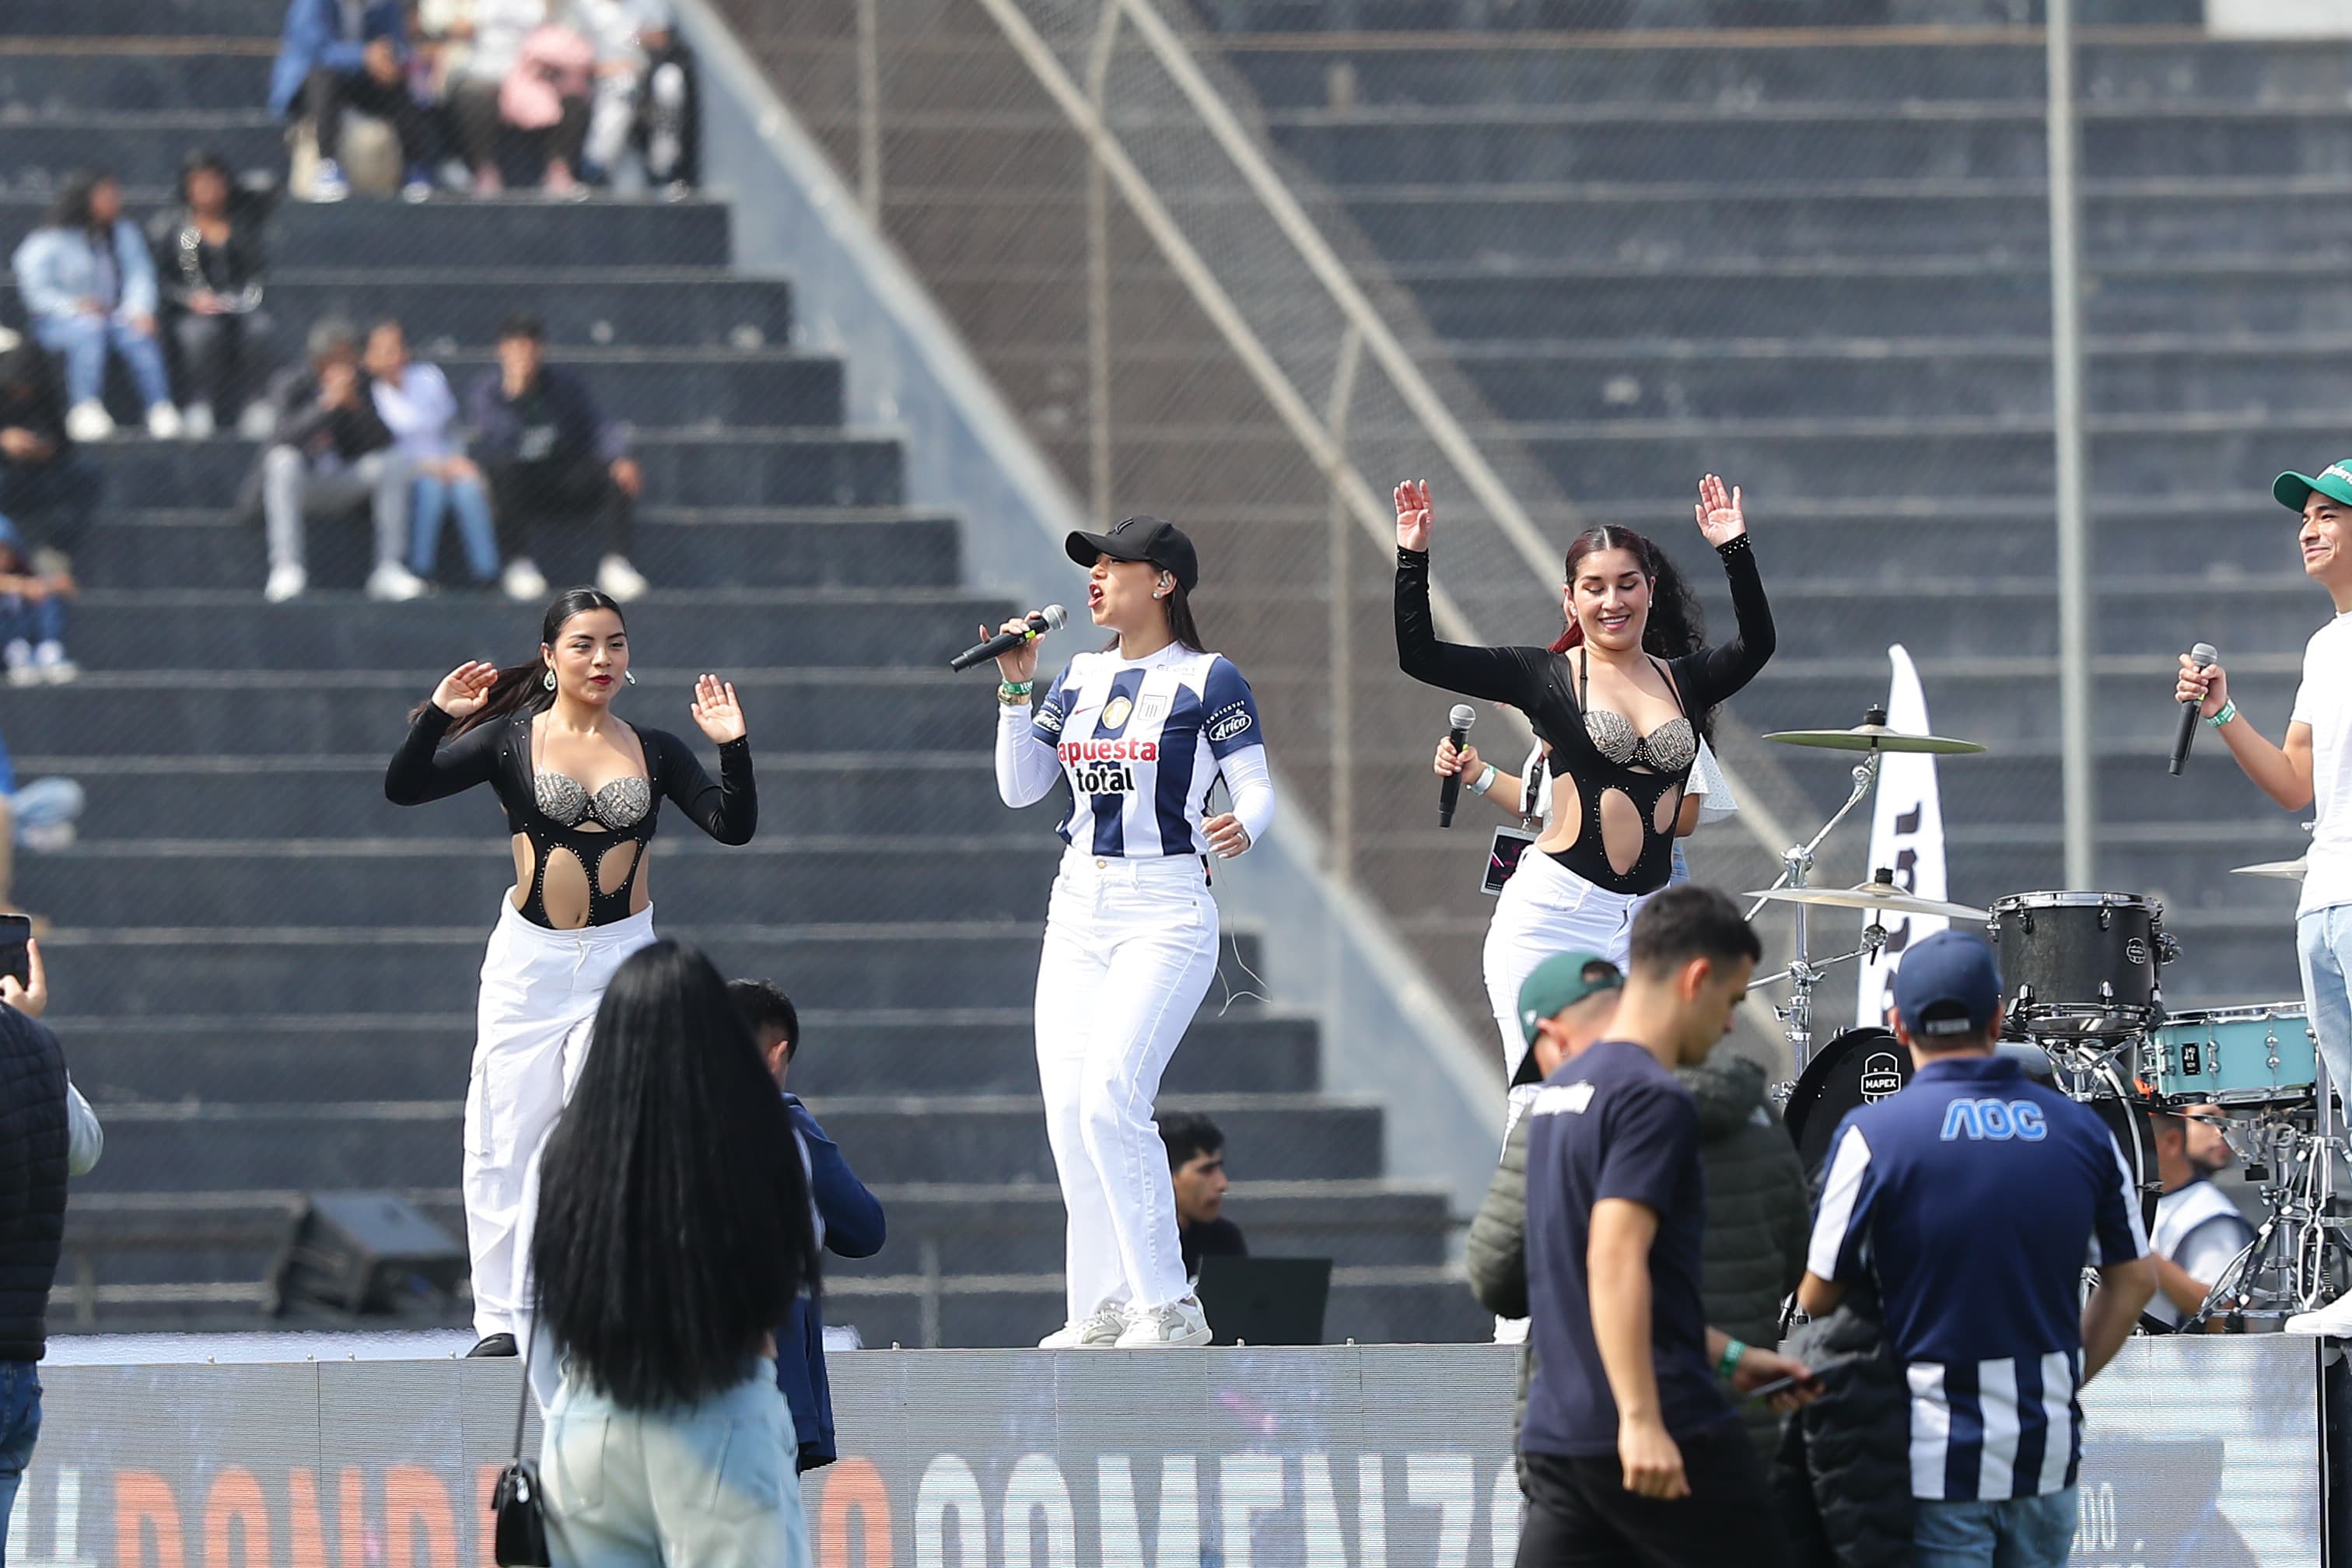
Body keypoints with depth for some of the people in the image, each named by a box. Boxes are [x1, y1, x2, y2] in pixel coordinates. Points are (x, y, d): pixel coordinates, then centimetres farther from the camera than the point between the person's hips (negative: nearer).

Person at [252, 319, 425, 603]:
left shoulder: (360, 384, 2)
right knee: (284, 460, -34)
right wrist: (328, 404, -37)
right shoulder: (292, 385, -10)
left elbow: (381, 442, -8)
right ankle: (287, 570, -39)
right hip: (296, 487, -4)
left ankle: (389, 567, -19)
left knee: (396, 459, -16)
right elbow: (283, 439, -29)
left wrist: (357, 406, -24)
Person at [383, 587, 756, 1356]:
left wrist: (733, 747, -12)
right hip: (529, 961, 0)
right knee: (507, 1143, 0)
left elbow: (734, 826, 2)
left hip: (622, 958, 0)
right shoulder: (510, 740, 1)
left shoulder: (654, 751, 6)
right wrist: (435, 718, -19)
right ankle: (502, 1319, 6)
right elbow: (402, 788, -5)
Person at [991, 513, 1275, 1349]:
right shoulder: (1080, 677, 14)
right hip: (1079, 907, 7)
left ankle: (1169, 1305, -15)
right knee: (1068, 1111, 1)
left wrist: (1241, 825, -30)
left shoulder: (1208, 679, -3)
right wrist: (1016, 690, 3)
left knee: (1111, 1099, -20)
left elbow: (1257, 787, -8)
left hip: (1166, 911, -7)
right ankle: (1102, 1311, 8)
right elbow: (1020, 787, 13)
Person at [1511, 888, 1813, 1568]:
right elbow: (1615, 1261, -22)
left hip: (1555, 1432, 8)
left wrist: (1728, 1357, 29)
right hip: (1666, 1435, -8)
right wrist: (1641, 1419, -27)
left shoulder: (1559, 1093, 17)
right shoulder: (1653, 1099, -12)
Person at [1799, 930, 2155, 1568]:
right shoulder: (2081, 1130, 3)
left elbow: (1818, 1298, -4)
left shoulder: (1874, 1135, -10)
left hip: (1936, 1460, -4)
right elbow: (2134, 1280, 11)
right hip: (2048, 1454, 4)